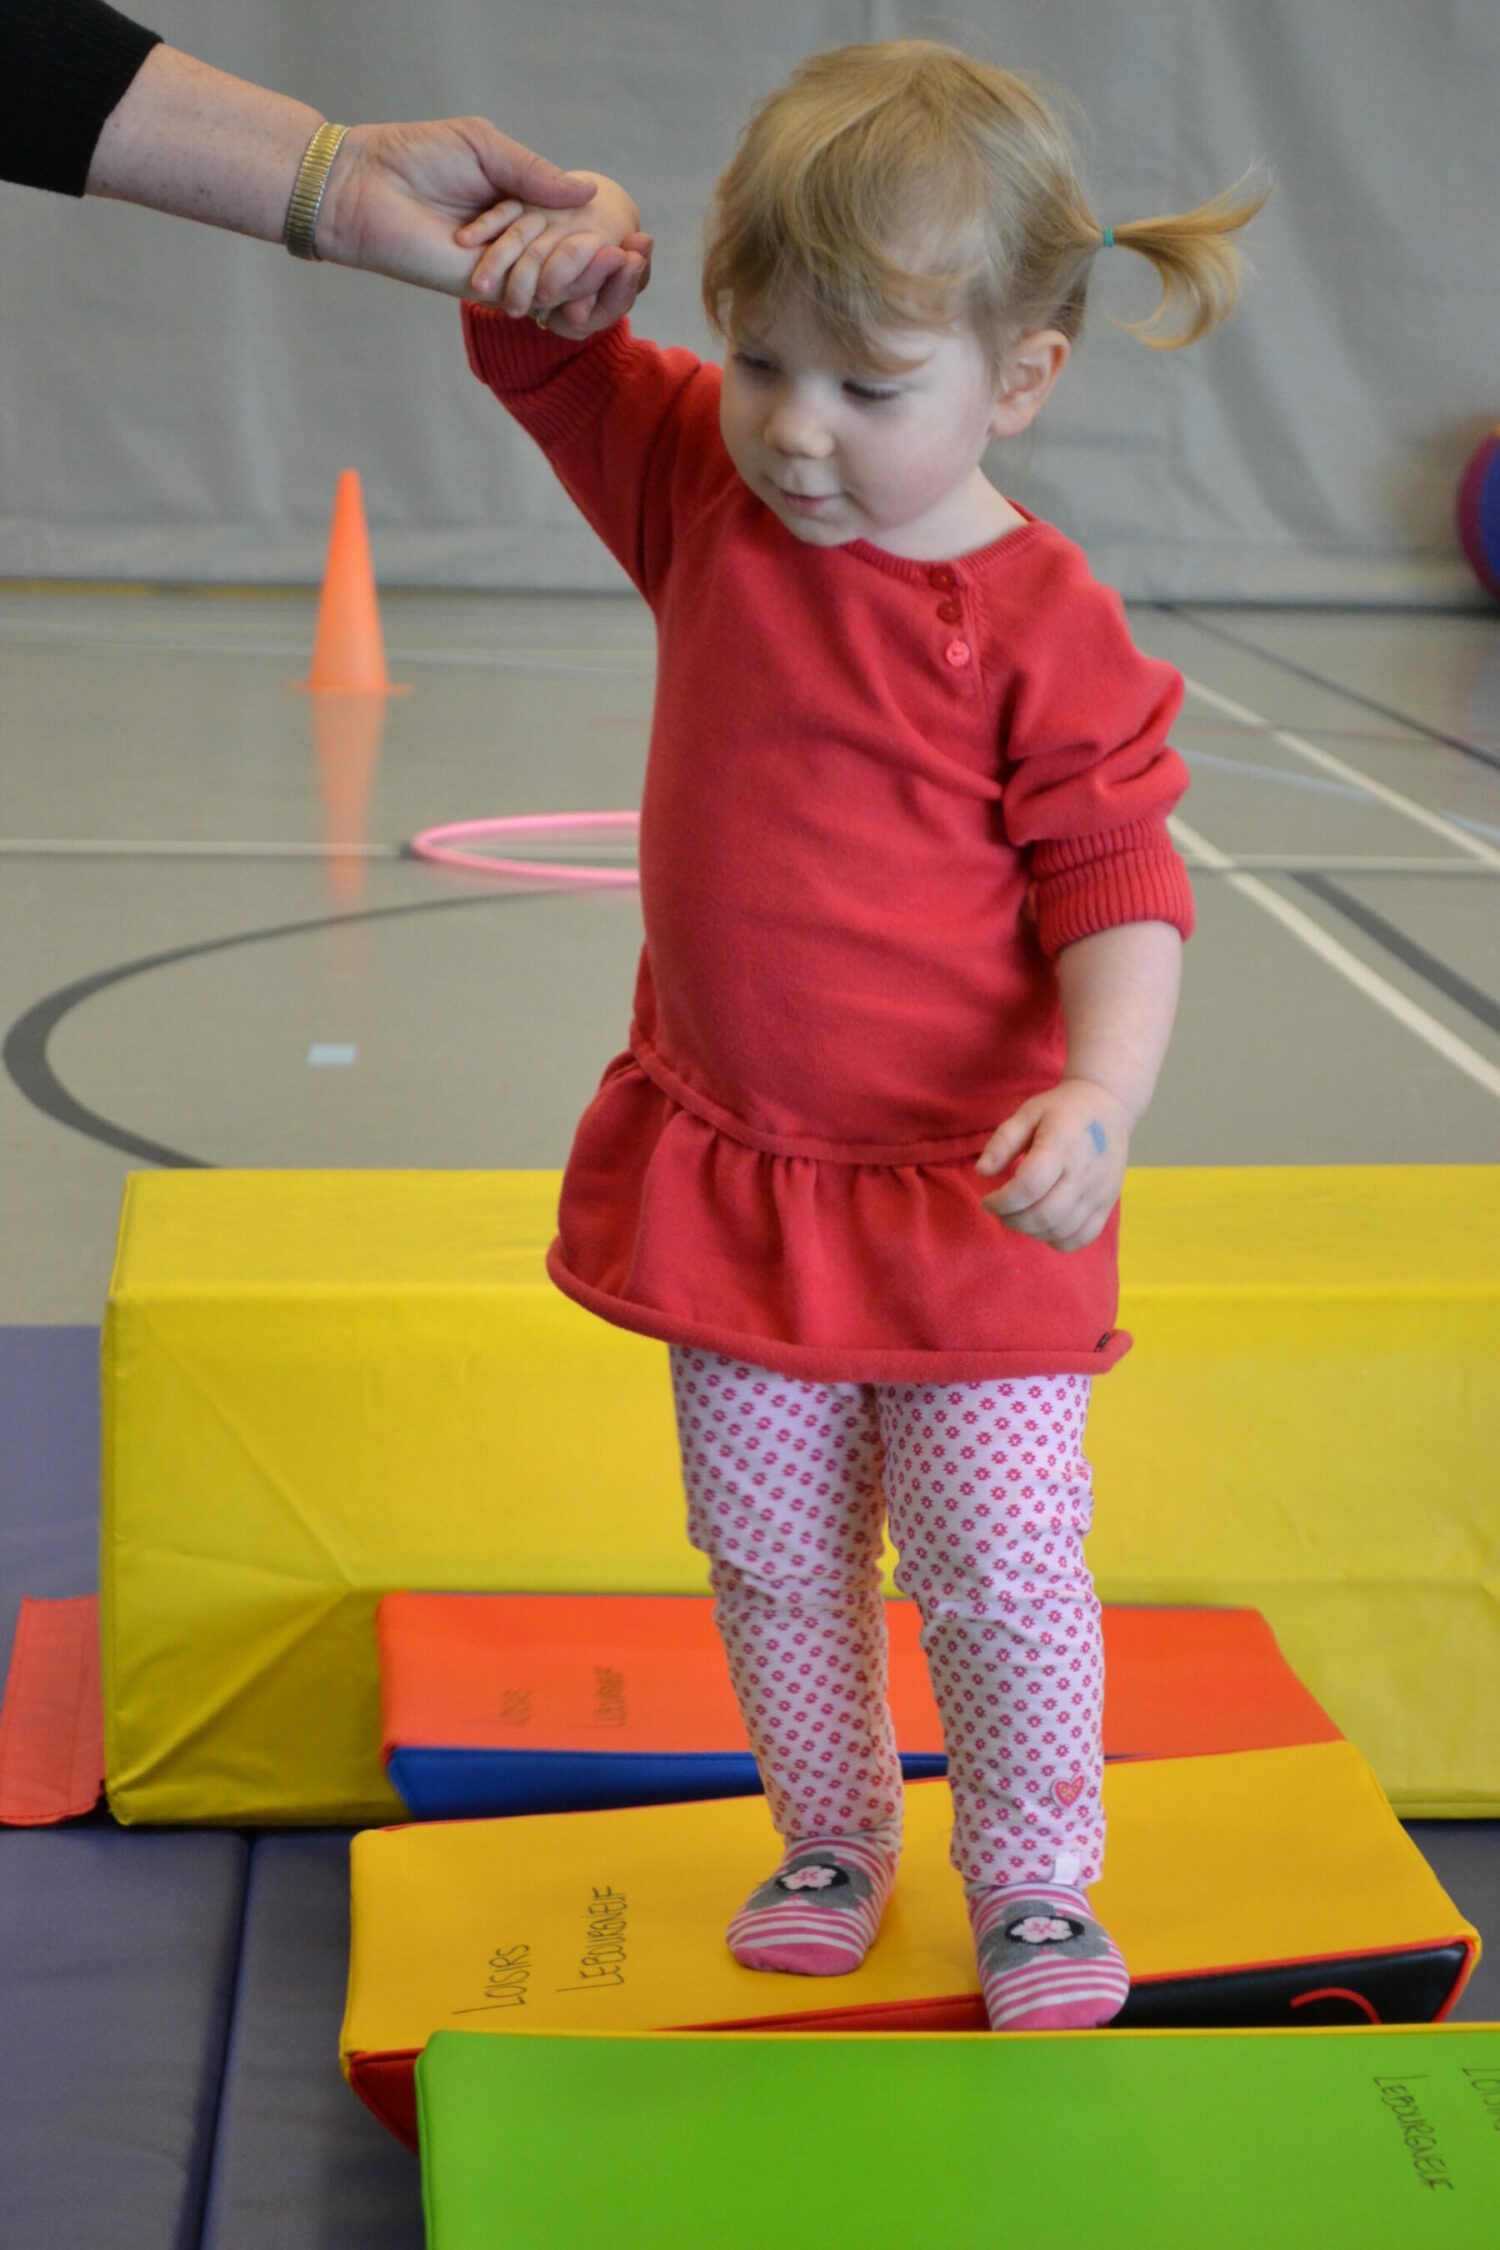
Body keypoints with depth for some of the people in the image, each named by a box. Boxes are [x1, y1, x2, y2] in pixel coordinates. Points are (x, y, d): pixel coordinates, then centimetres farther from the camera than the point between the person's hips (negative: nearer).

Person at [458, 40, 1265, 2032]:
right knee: (773, 1562, 15)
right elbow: (543, 355, 9)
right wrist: (565, 243, -15)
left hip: (966, 1191, -4)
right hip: (729, 1163, 5)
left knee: (1000, 1565, 1)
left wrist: (1101, 1091, -29)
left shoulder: (1041, 624, -16)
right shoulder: (702, 485, -1)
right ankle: (830, 1841, 36)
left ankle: (1035, 1883, 23)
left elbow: (1119, 883, -13)